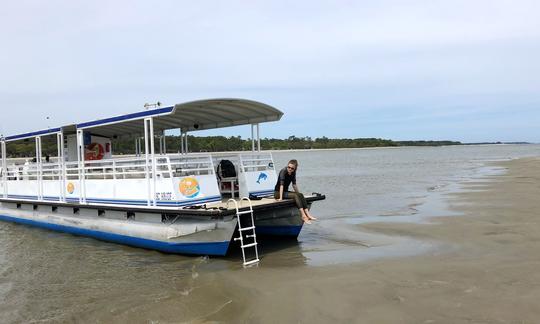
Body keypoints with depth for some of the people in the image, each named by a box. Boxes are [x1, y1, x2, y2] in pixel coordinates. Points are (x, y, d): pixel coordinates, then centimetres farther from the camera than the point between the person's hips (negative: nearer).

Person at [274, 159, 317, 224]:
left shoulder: (293, 173, 0)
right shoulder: (283, 171, -20)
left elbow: (294, 184, 12)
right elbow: (281, 185, -29)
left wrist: (299, 194, 12)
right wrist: (281, 198, -36)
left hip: (286, 192, 7)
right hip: (278, 192, -7)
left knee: (300, 195, -18)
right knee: (295, 195, -28)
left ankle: (307, 214, -27)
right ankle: (303, 216, -34)